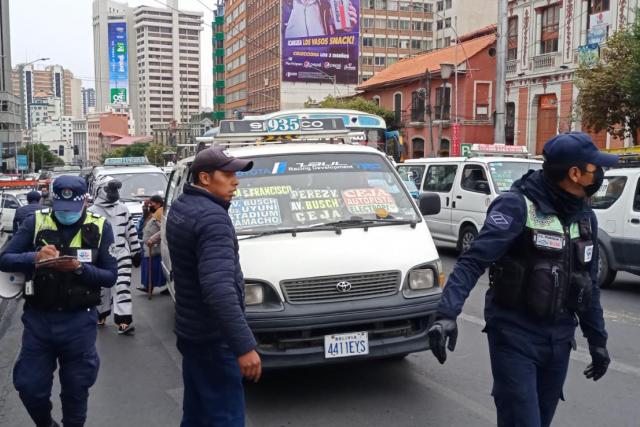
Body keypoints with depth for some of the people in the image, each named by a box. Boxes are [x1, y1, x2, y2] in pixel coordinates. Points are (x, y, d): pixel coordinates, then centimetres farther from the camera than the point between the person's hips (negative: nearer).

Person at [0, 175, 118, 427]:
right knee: (30, 387, 9)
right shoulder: (35, 222, -1)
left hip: (79, 321, -1)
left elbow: (110, 276, -3)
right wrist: (34, 258, -24)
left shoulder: (100, 227, -3)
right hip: (38, 317, 1)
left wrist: (80, 268, -21)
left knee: (76, 389, 11)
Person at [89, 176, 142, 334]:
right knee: (102, 288, 12)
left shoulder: (123, 209, 8)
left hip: (122, 257, 1)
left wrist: (136, 252, 10)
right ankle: (101, 315, 32)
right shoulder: (92, 212, -2)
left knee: (123, 288, -8)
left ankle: (124, 321, -13)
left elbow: (131, 231, 12)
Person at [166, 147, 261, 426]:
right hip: (213, 338, -10)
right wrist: (244, 345, -33)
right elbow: (218, 289, -33)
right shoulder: (212, 217, -22)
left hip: (190, 330, 10)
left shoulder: (179, 207, 9)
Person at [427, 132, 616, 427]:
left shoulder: (585, 218, 8)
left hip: (559, 338, 7)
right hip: (515, 336, -7)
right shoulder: (518, 206, -15)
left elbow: (589, 285, 17)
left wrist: (597, 340, 20)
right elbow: (472, 262, -24)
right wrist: (447, 314, -36)